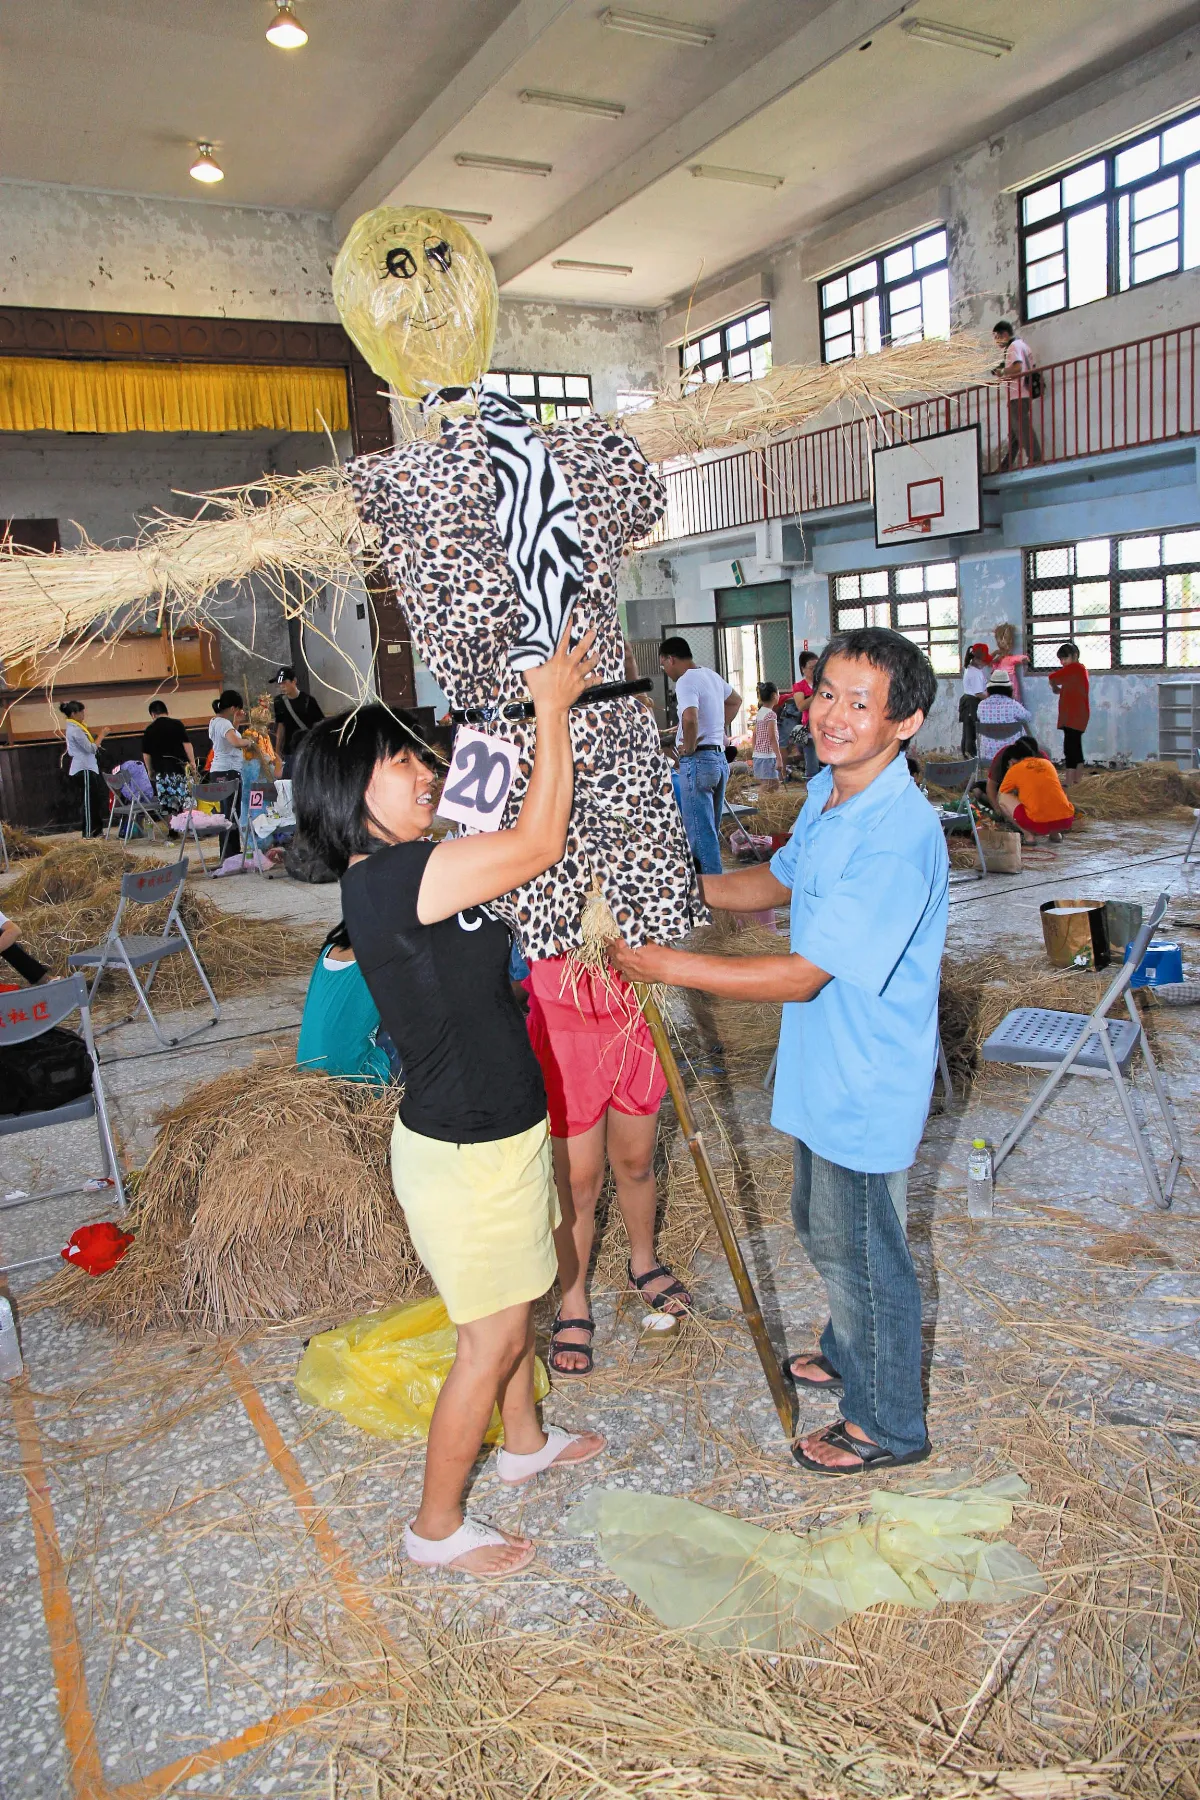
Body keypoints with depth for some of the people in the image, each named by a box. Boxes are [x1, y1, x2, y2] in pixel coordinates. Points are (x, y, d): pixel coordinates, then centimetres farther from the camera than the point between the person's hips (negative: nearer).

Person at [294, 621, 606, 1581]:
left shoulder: (411, 872, 3)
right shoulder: (387, 880, -27)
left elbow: (522, 844, 11)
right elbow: (540, 844, -28)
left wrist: (552, 710, 5)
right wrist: (552, 708, -20)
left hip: (498, 1132, 10)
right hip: (463, 1154, -10)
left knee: (515, 1295, 28)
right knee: (492, 1339, 8)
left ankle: (524, 1440, 53)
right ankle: (437, 1525, 29)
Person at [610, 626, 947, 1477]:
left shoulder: (900, 835, -30)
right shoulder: (827, 792, 0)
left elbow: (803, 975, -30)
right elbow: (782, 880, 18)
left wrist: (663, 964, -28)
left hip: (867, 1086, -9)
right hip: (824, 1071, 9)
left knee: (862, 1250, 10)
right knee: (824, 1228, 27)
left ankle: (889, 1424, 34)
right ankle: (848, 1357, 52)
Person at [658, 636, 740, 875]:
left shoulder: (686, 681, -14)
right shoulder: (712, 675, 15)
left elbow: (690, 718, -32)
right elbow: (736, 700, 34)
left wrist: (689, 747, -17)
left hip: (697, 761, -9)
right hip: (719, 758, 9)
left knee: (700, 832, -7)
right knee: (710, 830, 16)